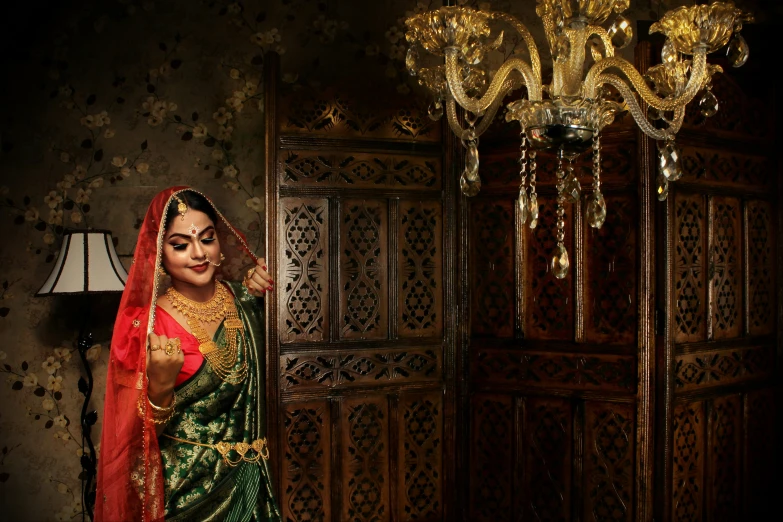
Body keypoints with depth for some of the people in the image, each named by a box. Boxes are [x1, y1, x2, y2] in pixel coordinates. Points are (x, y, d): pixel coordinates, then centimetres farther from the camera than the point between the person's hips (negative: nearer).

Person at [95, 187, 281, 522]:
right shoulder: (148, 323, -17)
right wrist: (160, 385, -33)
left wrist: (256, 290, 1)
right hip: (184, 488, -4)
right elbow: (140, 431, -13)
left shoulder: (242, 299, -3)